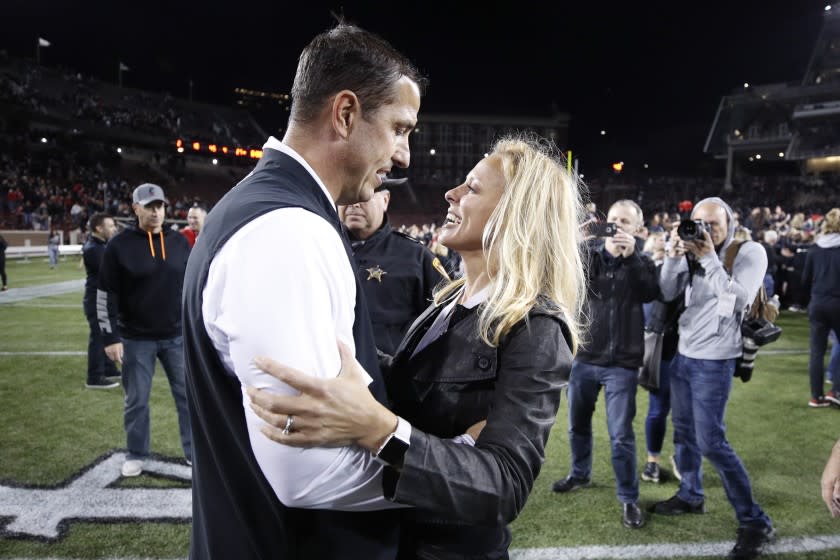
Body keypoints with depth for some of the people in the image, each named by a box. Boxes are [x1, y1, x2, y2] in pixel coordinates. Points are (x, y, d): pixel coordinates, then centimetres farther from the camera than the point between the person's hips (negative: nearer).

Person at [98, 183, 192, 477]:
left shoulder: (179, 241, 3)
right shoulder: (119, 245, -7)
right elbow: (106, 294, -6)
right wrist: (111, 337, -9)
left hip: (177, 336, 2)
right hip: (136, 339, -2)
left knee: (187, 394, 8)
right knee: (136, 400, 10)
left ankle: (194, 451, 22)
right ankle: (136, 454, 28)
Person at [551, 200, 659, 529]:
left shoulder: (641, 261, 0)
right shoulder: (588, 252, 3)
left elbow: (650, 293, -18)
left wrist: (631, 256, -27)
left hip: (621, 363, -2)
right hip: (584, 356, 3)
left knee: (621, 435, -1)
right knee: (578, 424, 18)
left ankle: (629, 499, 15)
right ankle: (580, 473, 41)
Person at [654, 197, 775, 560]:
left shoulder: (750, 252, -9)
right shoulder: (693, 252, 5)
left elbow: (738, 301, -21)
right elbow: (668, 293, -1)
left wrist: (710, 259, -25)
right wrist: (673, 255, -16)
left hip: (713, 361, -6)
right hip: (683, 354, 6)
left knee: (711, 441, -6)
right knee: (683, 430, 16)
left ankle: (755, 522, 7)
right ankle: (690, 496, 35)